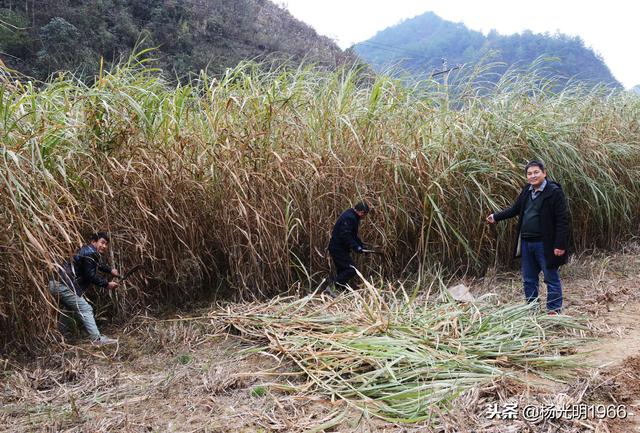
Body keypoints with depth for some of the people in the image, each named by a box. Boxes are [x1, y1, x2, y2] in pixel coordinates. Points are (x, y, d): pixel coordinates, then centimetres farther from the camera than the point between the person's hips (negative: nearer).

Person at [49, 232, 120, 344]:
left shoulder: (88, 251, 17)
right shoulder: (90, 254, -14)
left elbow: (97, 265, 35)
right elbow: (91, 276, -15)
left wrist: (110, 270, 24)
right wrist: (106, 284, -6)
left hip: (56, 284, 11)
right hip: (64, 286, -11)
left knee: (69, 308, 32)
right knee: (85, 309, -12)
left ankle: (62, 335, 45)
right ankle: (97, 339, -17)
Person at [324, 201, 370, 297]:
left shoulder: (351, 216, 17)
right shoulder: (349, 218, -17)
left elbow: (353, 235, 26)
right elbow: (345, 235, -27)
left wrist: (361, 245, 18)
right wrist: (356, 247, -26)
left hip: (337, 248, 11)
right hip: (338, 249, -11)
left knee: (343, 271, 14)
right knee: (351, 269, -14)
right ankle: (331, 287, -17)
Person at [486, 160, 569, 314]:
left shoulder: (554, 192, -13)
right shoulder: (527, 191, 8)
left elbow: (563, 220, -15)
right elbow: (515, 209, 22)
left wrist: (560, 245, -18)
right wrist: (496, 217, 18)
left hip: (545, 244, -7)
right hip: (526, 243, 7)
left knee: (551, 279, 5)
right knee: (528, 280, 17)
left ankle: (554, 311, 17)